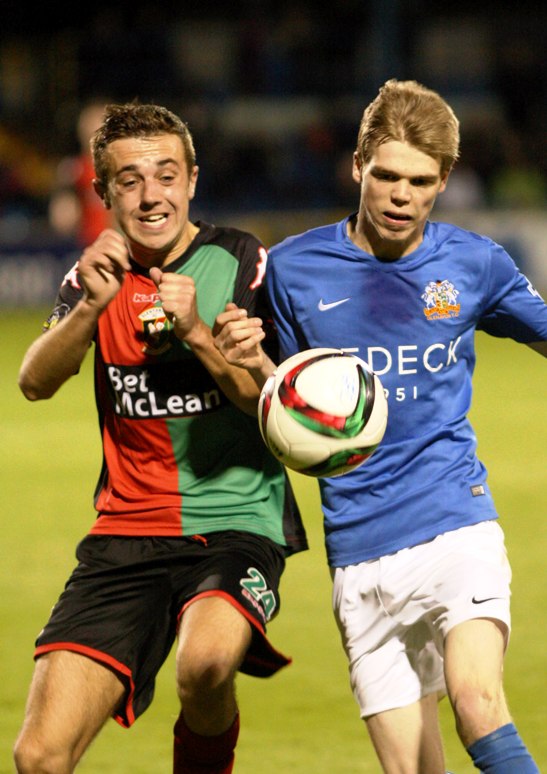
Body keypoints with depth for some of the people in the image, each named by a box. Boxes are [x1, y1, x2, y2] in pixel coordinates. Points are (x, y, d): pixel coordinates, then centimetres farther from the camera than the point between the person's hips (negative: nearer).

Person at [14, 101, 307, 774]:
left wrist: (196, 332, -21)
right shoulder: (97, 276, 8)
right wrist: (90, 307, -26)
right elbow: (35, 382, -8)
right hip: (126, 533, 3)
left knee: (206, 661, -35)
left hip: (236, 523, -3)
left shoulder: (241, 263, 0)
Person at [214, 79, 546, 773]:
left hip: (454, 519, -1)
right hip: (361, 552, 1)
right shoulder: (294, 267, 3)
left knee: (478, 705, -27)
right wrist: (251, 366, -10)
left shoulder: (474, 263, 3)